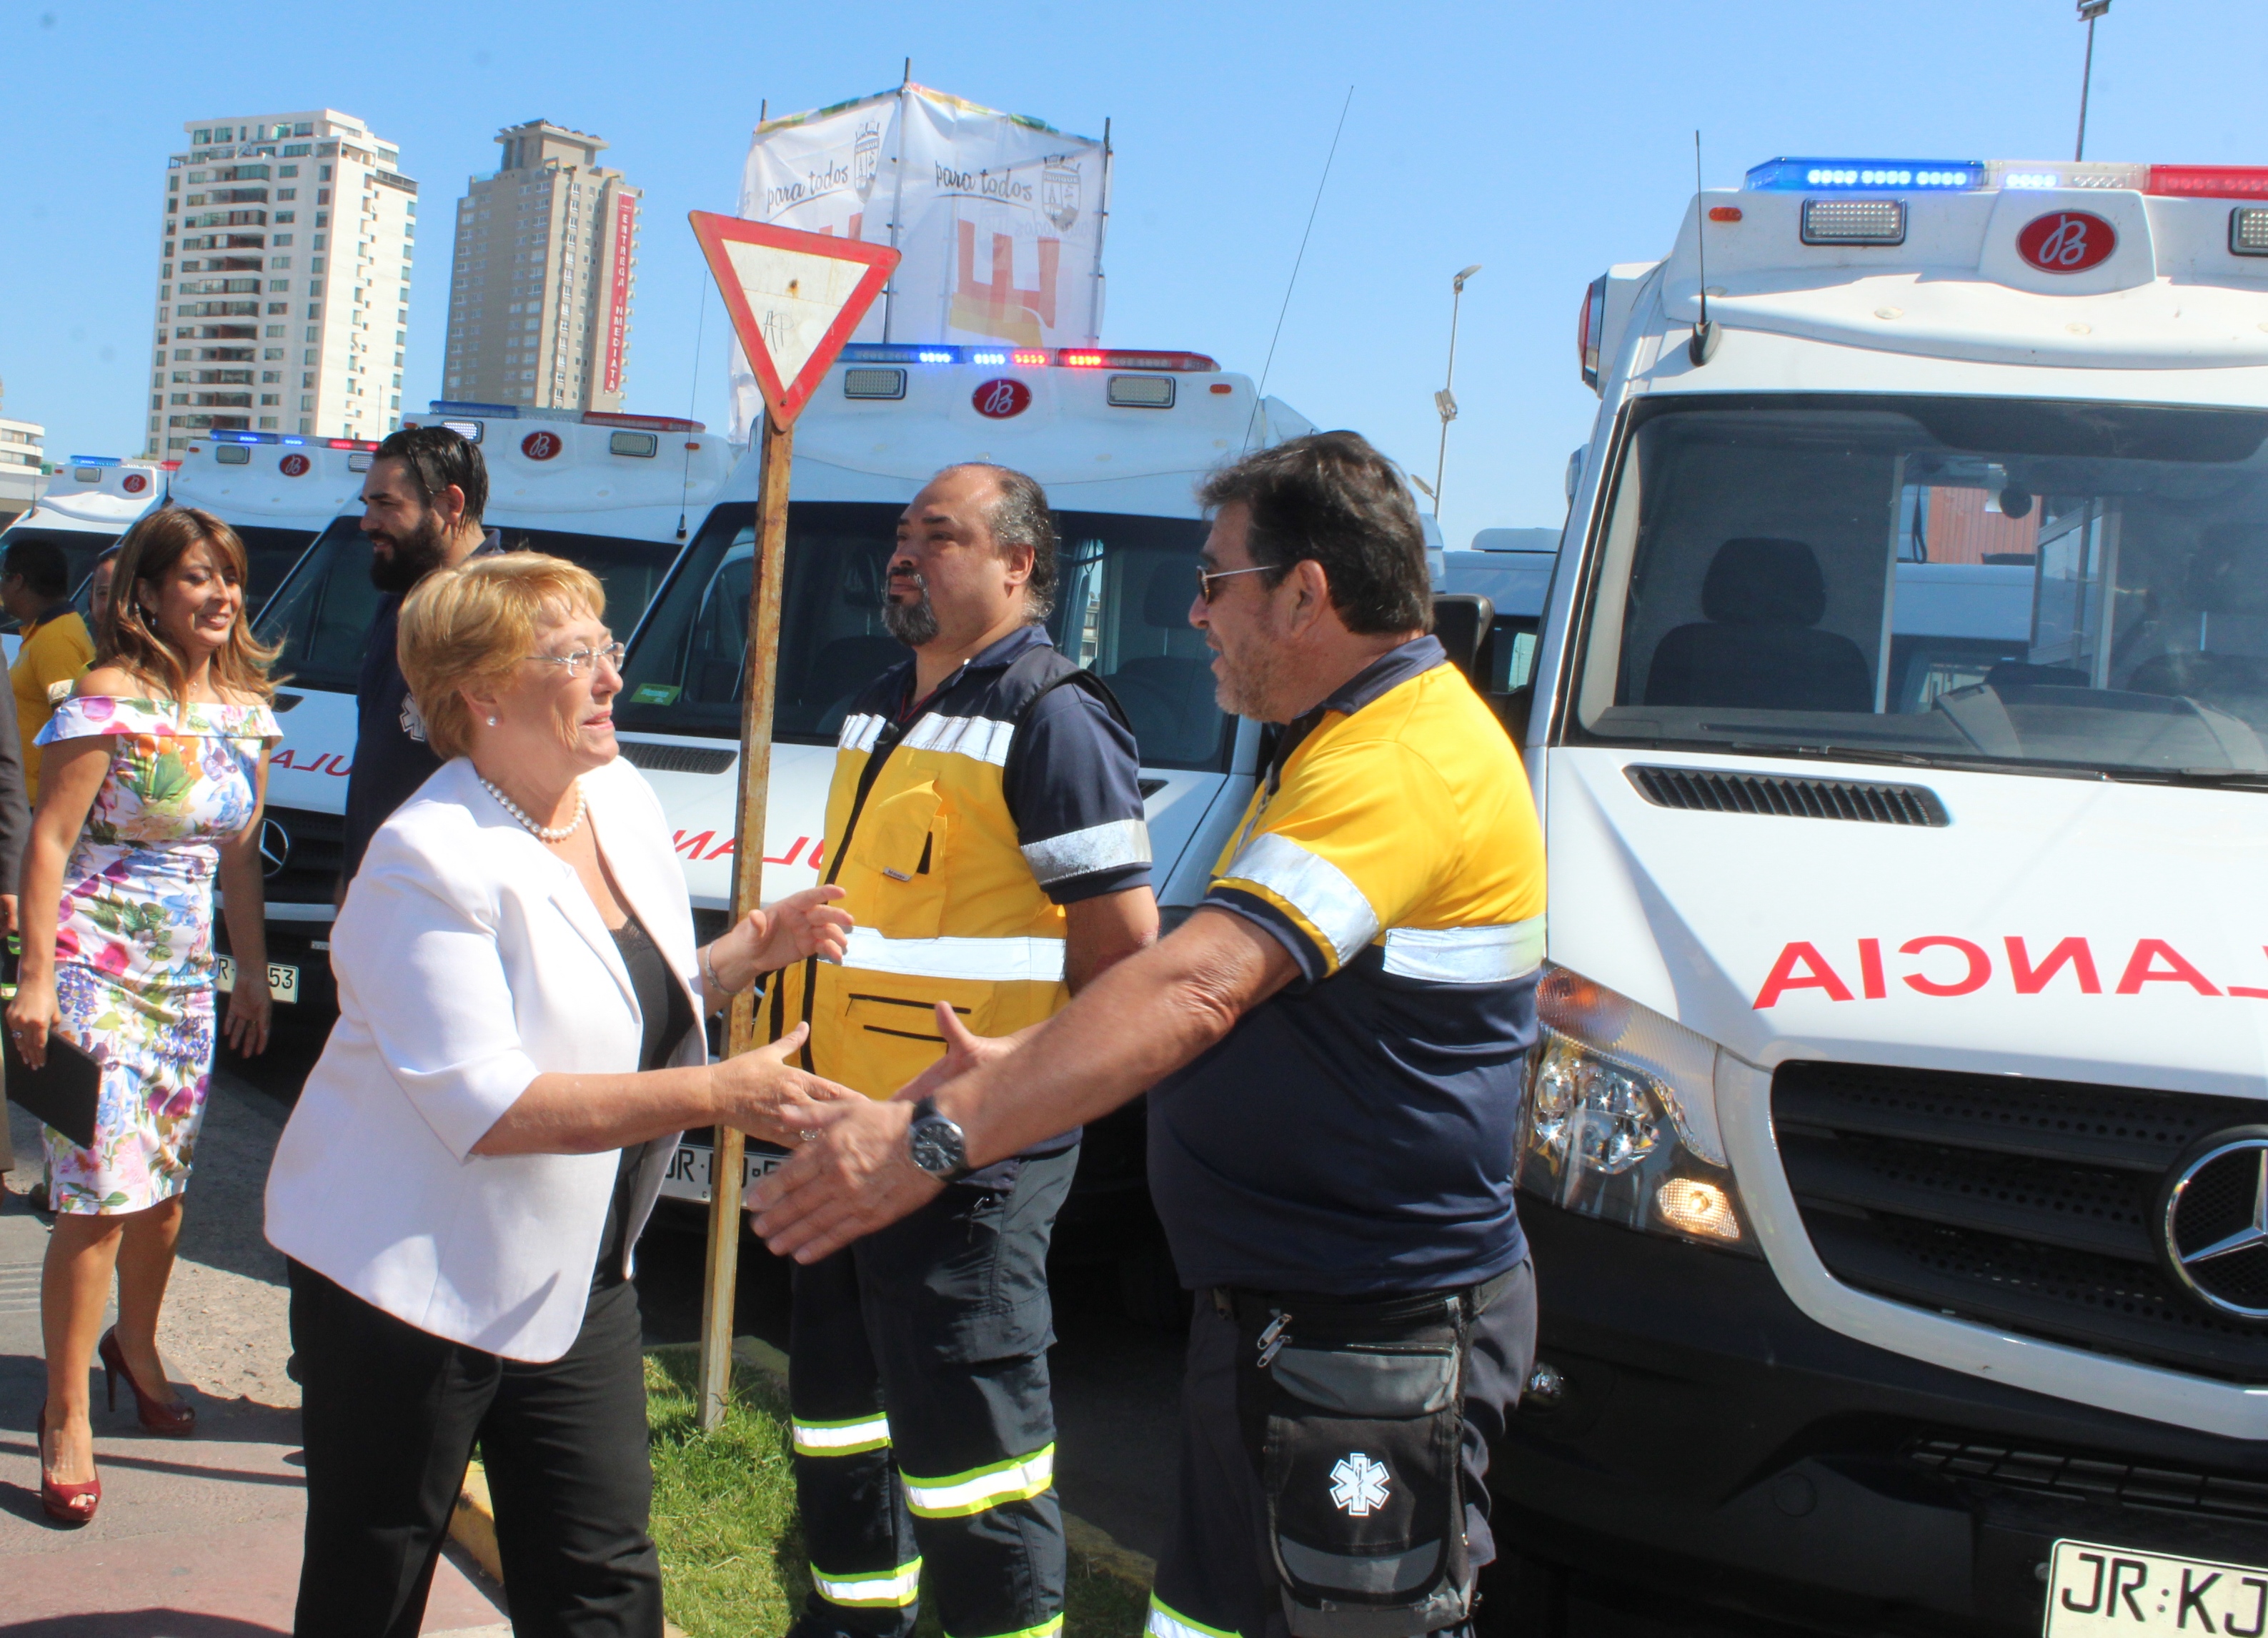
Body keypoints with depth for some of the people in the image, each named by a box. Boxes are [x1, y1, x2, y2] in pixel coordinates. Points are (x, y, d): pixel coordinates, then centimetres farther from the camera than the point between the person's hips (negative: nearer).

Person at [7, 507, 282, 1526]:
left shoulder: (247, 709, 8)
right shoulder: (113, 698, -12)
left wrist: (253, 974, 16)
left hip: (186, 971, 6)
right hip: (95, 966, -6)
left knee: (166, 1181, 15)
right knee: (101, 1194, -7)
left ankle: (135, 1346, 40)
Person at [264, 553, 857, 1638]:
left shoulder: (624, 801, 5)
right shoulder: (432, 858, -20)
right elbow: (482, 1105, -27)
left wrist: (752, 950, -3)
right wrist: (715, 1093, -31)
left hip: (576, 1280, 7)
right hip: (413, 1277, -7)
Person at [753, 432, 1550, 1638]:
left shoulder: (1405, 759, -22)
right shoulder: (1338, 742, 15)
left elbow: (1197, 986, -32)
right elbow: (1221, 996, 21)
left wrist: (936, 1134, -33)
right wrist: (1023, 1069, 15)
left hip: (1376, 1349, -11)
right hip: (1269, 1309, 11)